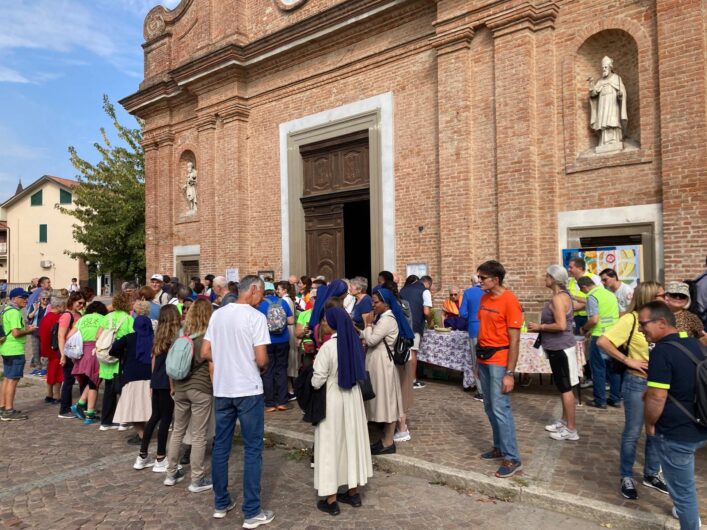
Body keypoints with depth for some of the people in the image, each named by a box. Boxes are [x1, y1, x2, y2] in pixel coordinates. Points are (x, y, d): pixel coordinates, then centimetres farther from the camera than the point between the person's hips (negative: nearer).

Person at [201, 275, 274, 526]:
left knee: (220, 446, 16)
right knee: (252, 449, 4)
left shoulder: (217, 314, 5)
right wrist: (263, 367, 4)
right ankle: (252, 512, 11)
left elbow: (205, 353, 7)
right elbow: (261, 359, -17)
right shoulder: (256, 317, -13)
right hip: (248, 390, -6)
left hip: (222, 389, 6)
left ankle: (221, 503, 28)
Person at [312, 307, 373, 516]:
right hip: (353, 396, 6)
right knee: (352, 440, 16)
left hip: (333, 399, -6)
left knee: (331, 444, 5)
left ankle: (331, 500, 15)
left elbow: (318, 380, -18)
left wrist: (313, 385, 3)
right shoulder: (354, 341, -2)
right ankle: (353, 492, 28)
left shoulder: (329, 346, -22)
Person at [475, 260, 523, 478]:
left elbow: (514, 341, -15)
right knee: (489, 407, 13)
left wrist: (509, 373, -18)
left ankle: (512, 459, 3)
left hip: (499, 360, -8)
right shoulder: (484, 299, 8)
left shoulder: (510, 301, -14)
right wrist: (478, 359, 14)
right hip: (484, 358, 8)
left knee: (500, 408, -7)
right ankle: (500, 447, 27)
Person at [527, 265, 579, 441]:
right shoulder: (561, 296, 12)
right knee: (563, 387, 18)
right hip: (558, 347, 10)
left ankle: (571, 429, 7)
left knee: (565, 388, -2)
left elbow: (561, 325, -27)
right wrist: (540, 328, 12)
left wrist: (540, 326, -15)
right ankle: (564, 421, 30)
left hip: (561, 348, -10)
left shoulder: (558, 298, -20)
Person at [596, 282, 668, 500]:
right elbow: (602, 342, -22)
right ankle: (626, 477, 23)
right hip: (637, 383, -6)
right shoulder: (631, 319, -17)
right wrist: (627, 360, -18)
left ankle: (651, 474, 36)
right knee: (633, 433, 6)